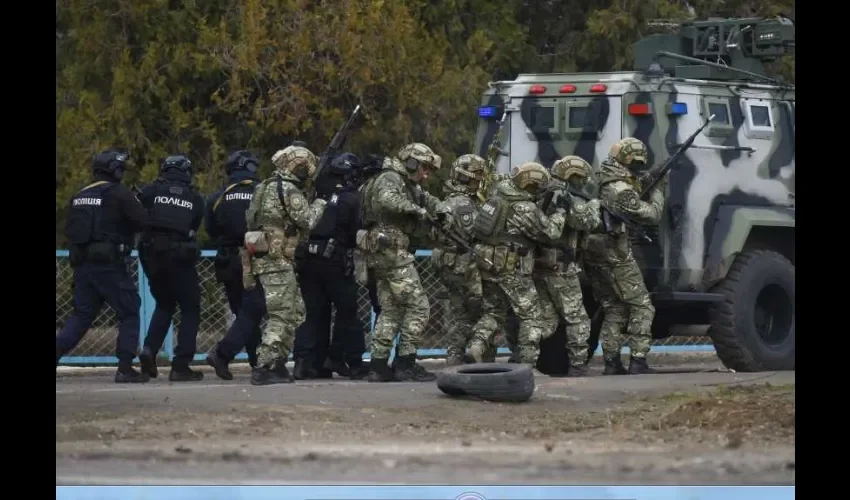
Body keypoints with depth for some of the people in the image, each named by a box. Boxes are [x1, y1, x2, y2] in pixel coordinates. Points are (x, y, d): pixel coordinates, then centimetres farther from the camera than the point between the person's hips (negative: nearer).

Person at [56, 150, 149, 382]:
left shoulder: (79, 197, 12)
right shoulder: (119, 194, -9)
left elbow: (70, 231, 16)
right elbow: (144, 222, -13)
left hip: (82, 264, 6)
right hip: (110, 265, -6)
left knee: (82, 315, 14)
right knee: (129, 313, 4)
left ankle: (57, 353, 1)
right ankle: (125, 369, -1)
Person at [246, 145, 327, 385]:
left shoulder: (267, 187, 17)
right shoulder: (289, 191, -13)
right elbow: (307, 221, -11)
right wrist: (319, 205, 5)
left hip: (263, 258, 10)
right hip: (276, 260, -10)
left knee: (295, 311, 16)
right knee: (281, 316, -9)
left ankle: (277, 362, 17)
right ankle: (263, 368, -13)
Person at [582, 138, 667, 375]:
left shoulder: (597, 182, 6)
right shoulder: (622, 192, -20)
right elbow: (651, 214, -11)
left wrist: (645, 186, 12)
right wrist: (658, 191, 4)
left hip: (593, 257, 8)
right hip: (616, 258, -8)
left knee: (613, 310, 15)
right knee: (641, 307, 1)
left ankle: (611, 362, 11)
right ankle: (638, 361, -6)